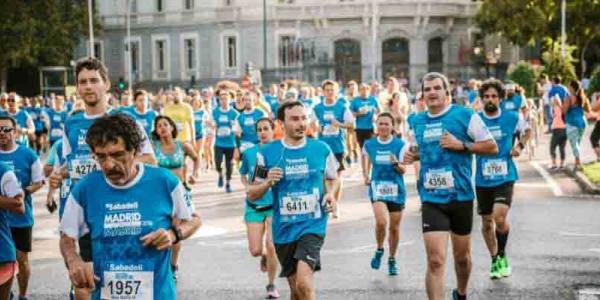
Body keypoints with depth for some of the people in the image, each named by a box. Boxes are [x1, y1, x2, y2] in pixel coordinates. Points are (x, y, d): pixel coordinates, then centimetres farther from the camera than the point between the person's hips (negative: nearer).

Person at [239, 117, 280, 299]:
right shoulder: (249, 153, 2)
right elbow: (243, 175, 17)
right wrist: (248, 188, -1)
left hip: (275, 205, -2)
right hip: (254, 206, 2)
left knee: (271, 246, -11)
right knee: (255, 250, -2)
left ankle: (271, 285, 10)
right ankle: (265, 257, 37)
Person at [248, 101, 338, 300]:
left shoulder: (321, 149, -1)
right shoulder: (267, 153, -2)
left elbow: (331, 178, 17)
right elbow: (252, 195, 3)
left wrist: (330, 193, -4)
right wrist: (268, 182, -16)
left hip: (313, 225, -2)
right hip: (283, 229, 2)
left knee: (304, 284, -22)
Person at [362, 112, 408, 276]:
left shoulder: (400, 145, -5)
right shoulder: (369, 144, 0)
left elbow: (403, 170, -4)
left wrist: (396, 163, -24)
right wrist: (366, 175, 11)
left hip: (396, 190, 0)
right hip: (377, 188, 0)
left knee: (394, 227, 8)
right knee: (381, 222, -22)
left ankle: (392, 260, 28)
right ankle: (379, 250, 6)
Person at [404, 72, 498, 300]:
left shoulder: (465, 116, -6)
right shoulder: (416, 122, 7)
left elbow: (492, 147, -4)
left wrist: (461, 145, -16)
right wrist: (412, 155, 4)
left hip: (460, 196, -1)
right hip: (431, 199, 1)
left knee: (461, 255, 17)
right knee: (435, 260, -11)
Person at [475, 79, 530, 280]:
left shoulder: (513, 117, -1)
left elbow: (527, 130, 19)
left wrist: (520, 146, 2)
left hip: (505, 176, -2)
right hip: (482, 179, 2)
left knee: (499, 217, -19)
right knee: (486, 222, 10)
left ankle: (502, 256, 6)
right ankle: (495, 260, 30)